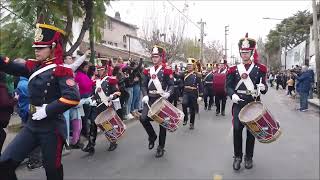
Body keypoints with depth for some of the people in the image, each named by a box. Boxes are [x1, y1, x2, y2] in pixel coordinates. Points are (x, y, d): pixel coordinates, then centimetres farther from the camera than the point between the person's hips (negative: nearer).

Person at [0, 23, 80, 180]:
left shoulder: (61, 70, -15)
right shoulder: (34, 66, 7)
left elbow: (73, 97, -27)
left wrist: (47, 110, -24)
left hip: (52, 127, -6)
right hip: (32, 125, 7)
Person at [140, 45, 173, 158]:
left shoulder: (166, 70, -4)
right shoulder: (148, 70, 8)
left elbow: (171, 85, -6)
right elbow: (144, 85, 8)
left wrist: (168, 93, -27)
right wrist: (145, 96, -10)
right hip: (150, 99, 4)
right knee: (143, 118, -14)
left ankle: (161, 147, 20)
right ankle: (152, 136, 15)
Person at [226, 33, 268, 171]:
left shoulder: (259, 68, 5)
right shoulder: (234, 69, 6)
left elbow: (264, 86, 3)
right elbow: (228, 86, 1)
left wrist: (263, 87, -21)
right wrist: (232, 95, -19)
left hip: (253, 103, 1)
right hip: (238, 103, 0)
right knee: (237, 128, -5)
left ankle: (249, 157, 23)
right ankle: (237, 156, 13)